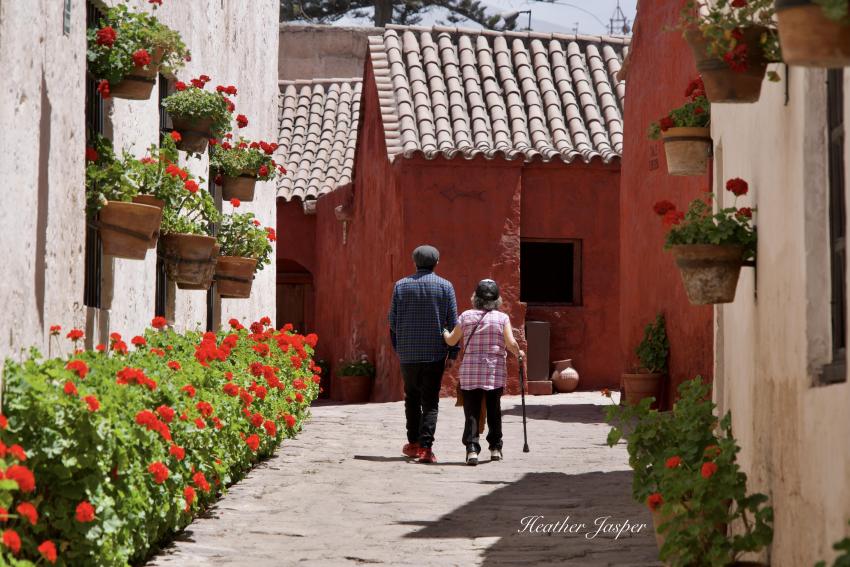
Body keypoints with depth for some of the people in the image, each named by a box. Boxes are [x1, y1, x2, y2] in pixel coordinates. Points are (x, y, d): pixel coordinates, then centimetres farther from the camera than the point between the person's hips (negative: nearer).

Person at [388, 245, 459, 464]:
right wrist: (453, 353, 3)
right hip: (435, 353, -1)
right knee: (430, 401, 0)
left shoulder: (401, 286, 3)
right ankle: (426, 447, -10)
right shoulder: (445, 286, -1)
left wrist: (397, 348, 16)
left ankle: (413, 443, 20)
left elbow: (393, 322, 5)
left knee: (412, 397, 17)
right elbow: (453, 322, -2)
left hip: (408, 353, 1)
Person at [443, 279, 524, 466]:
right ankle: (495, 447, 20)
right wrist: (519, 353, 11)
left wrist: (444, 331, 31)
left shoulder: (466, 316, 1)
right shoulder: (502, 318, -2)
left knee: (471, 411, 0)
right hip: (496, 373, 0)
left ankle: (472, 448, -14)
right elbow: (511, 343, -11)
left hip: (470, 372, 0)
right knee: (494, 410, 15)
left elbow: (451, 340, 10)